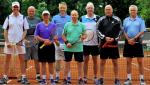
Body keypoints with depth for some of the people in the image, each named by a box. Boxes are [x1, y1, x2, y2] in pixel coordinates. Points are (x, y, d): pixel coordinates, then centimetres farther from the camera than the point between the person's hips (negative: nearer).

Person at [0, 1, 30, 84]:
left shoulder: (23, 18, 5)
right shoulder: (8, 17, 5)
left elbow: (25, 30, 4)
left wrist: (21, 40, -8)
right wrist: (7, 42, -5)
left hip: (20, 42, 0)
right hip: (9, 41, 0)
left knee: (22, 59, 0)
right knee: (7, 59, 3)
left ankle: (24, 77, 5)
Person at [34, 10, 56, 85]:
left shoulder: (53, 25, 4)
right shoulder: (39, 25, 3)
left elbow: (55, 36, 4)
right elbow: (36, 36, -1)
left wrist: (50, 42, -14)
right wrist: (44, 40, -14)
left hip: (50, 46, 0)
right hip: (42, 46, 0)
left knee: (51, 63, 5)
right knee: (43, 63, 5)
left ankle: (51, 78, 13)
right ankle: (44, 79, 12)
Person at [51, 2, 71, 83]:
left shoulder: (69, 18, 5)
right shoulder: (55, 18, 6)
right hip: (58, 42, 1)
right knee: (58, 60, 6)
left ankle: (68, 76, 10)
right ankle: (57, 76, 14)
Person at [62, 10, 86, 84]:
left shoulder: (81, 25, 4)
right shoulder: (67, 25, 3)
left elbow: (84, 35, 7)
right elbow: (63, 35, 6)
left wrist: (83, 37, -15)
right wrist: (66, 42, -9)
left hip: (79, 48, 1)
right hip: (68, 48, 0)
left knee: (80, 63, 6)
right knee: (67, 63, 4)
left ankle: (80, 79, 17)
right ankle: (65, 79, 14)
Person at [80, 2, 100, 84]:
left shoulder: (97, 18, 1)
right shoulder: (82, 18, 4)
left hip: (95, 43, 0)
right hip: (85, 43, 1)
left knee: (95, 60, 7)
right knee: (86, 60, 6)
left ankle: (95, 77, 15)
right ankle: (85, 77, 13)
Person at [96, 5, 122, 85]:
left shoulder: (117, 20, 2)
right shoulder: (101, 20, 3)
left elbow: (120, 31, 3)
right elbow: (98, 30, 2)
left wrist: (114, 38, -10)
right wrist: (104, 37, -11)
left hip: (114, 44, 0)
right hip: (104, 44, 0)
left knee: (115, 62, 5)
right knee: (102, 62, 5)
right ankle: (101, 79, 15)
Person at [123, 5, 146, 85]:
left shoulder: (141, 20, 1)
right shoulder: (126, 20, 8)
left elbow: (142, 31, -7)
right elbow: (124, 31, 5)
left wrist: (134, 39, -15)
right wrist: (128, 39, -10)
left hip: (137, 42, -2)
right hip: (128, 42, 2)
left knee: (140, 61, -1)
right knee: (128, 61, 5)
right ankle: (129, 78, 12)